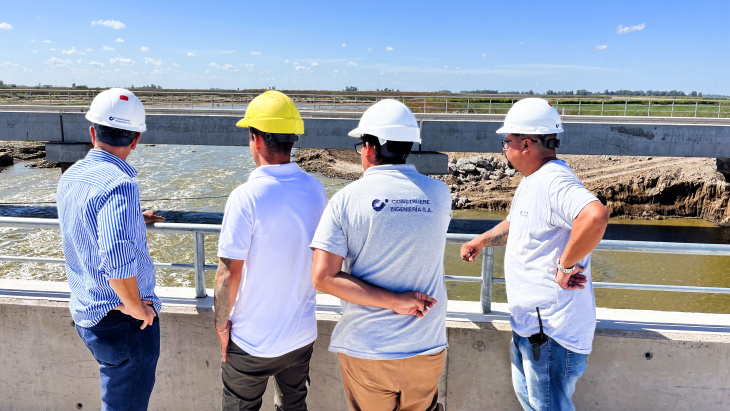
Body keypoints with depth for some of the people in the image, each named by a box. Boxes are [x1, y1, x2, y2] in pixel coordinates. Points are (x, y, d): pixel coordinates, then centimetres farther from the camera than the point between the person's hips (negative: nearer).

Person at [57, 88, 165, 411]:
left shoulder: (70, 177, 4)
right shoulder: (118, 184, -25)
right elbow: (117, 257, -37)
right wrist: (137, 308, -22)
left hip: (85, 312, 8)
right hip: (122, 321, -8)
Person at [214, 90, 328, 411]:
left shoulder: (246, 197, -23)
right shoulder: (316, 190, -5)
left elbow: (229, 275, -20)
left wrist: (221, 323, -4)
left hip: (252, 341, -4)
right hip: (302, 334, 5)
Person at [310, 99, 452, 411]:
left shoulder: (347, 199, -12)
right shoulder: (439, 194, -6)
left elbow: (322, 277, -17)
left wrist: (395, 301, -16)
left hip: (365, 350, -2)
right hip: (427, 348, 2)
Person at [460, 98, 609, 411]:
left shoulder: (554, 180, -24)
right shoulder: (531, 180, 11)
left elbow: (595, 216, -43)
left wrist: (565, 266, -32)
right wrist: (481, 241, 24)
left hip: (552, 328, -10)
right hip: (529, 321, 11)